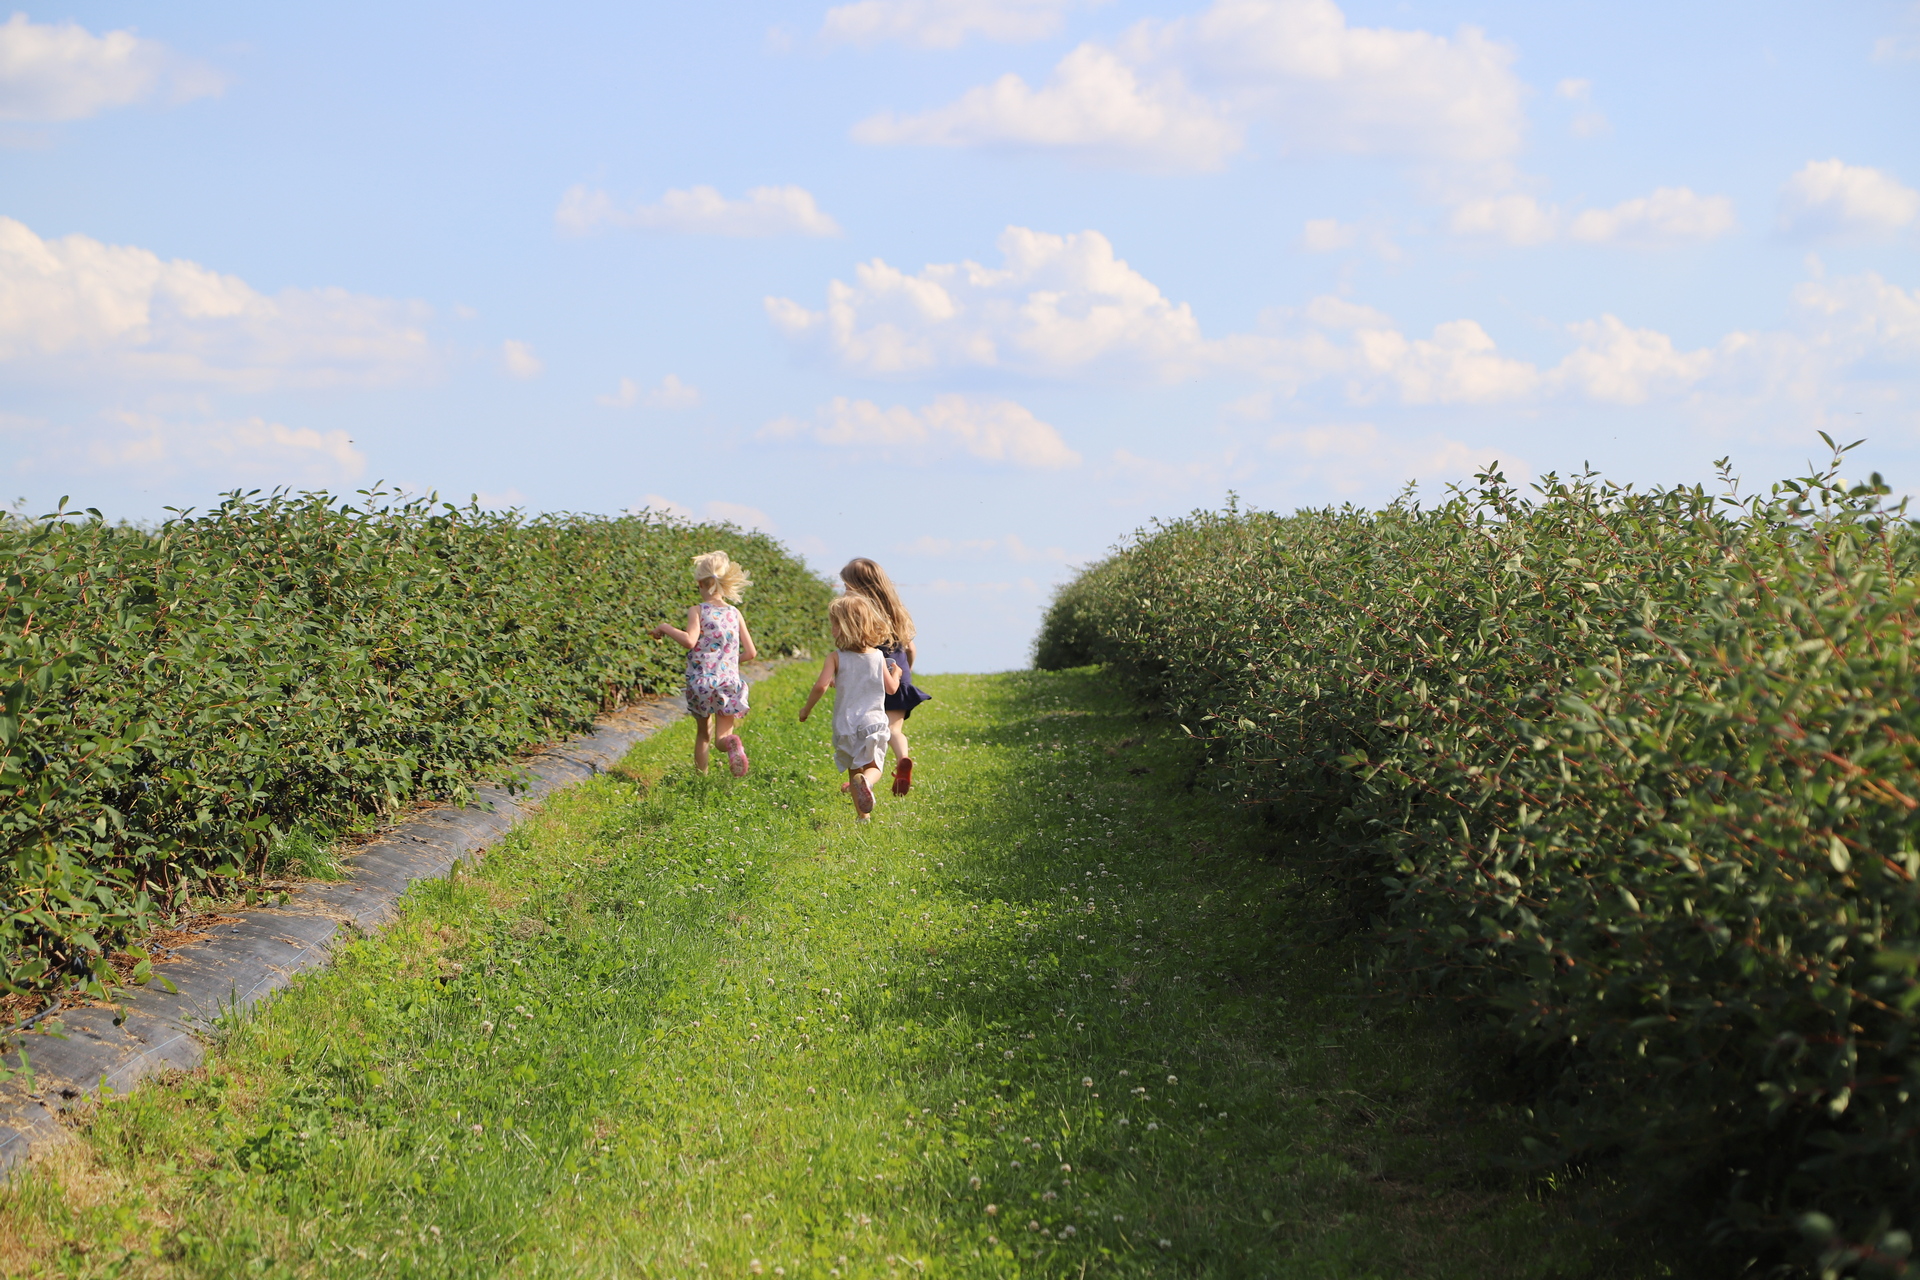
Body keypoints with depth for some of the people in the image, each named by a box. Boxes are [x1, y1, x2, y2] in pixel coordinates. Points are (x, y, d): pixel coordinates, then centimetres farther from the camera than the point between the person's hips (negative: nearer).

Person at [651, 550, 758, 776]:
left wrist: (666, 628, -7)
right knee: (722, 738, 2)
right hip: (729, 681, 1)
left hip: (701, 682, -1)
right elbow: (751, 653, 5)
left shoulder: (697, 611, -4)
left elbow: (689, 641, -22)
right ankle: (732, 742, -32)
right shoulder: (735, 614, 6)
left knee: (703, 733, 21)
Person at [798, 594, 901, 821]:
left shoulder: (836, 657, -6)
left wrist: (807, 708, -2)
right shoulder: (878, 657, 3)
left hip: (846, 724, -1)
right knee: (873, 766, 0)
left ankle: (863, 814, 9)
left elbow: (821, 685, -17)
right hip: (874, 721, 1)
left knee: (854, 770, 12)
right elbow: (891, 688, 9)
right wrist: (896, 674, 31)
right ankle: (865, 782, -34)